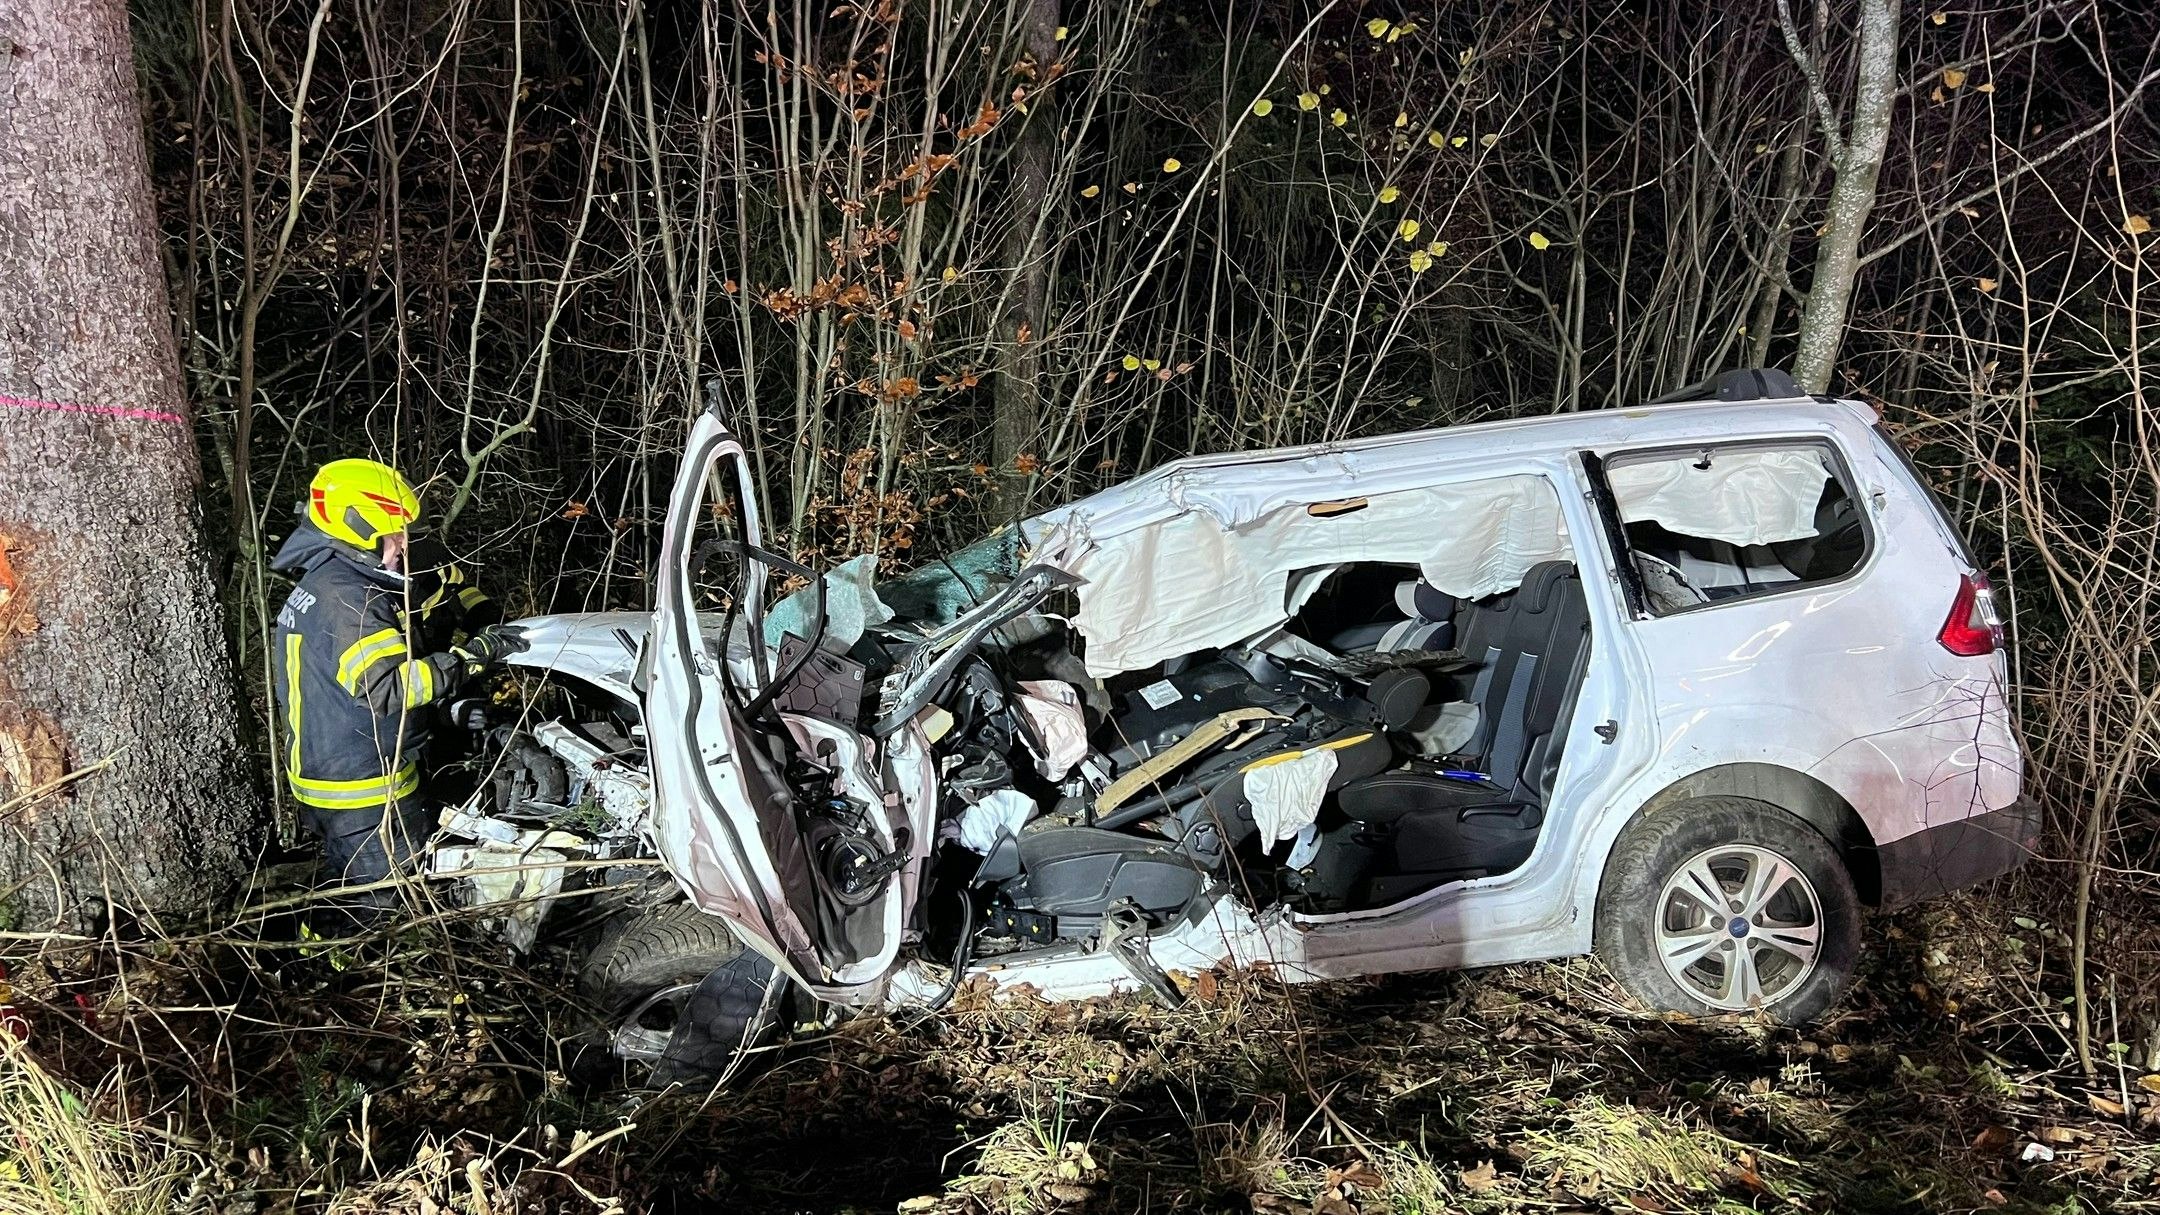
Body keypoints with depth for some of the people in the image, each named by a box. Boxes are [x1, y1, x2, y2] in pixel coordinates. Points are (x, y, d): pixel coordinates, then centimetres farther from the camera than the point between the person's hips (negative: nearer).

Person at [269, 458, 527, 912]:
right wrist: (473, 655, -29)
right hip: (365, 793, -10)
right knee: (385, 907, 0)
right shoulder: (345, 595, -23)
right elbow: (387, 687, -33)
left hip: (324, 780, 10)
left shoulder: (320, 583, 12)